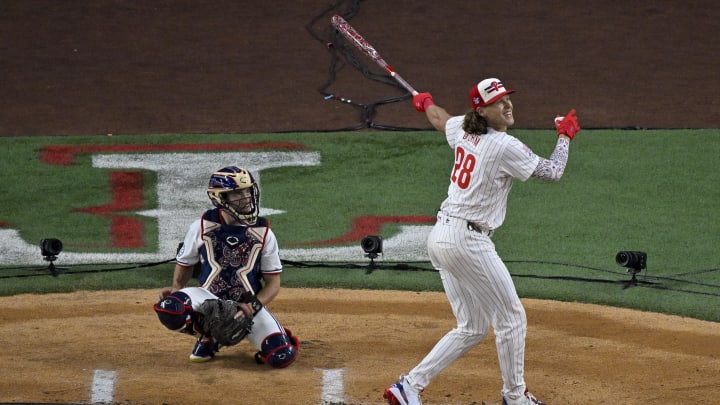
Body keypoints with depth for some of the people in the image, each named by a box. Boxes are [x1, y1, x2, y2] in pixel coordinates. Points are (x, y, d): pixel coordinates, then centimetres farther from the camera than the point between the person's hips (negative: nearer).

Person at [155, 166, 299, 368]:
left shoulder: (264, 234, -4)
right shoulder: (201, 227, -4)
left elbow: (273, 284, -1)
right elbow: (185, 264, 11)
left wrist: (253, 307, -19)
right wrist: (176, 288, -10)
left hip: (249, 304, 0)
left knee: (282, 357, -23)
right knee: (170, 307, -33)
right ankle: (207, 338, 1)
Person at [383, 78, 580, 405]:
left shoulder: (463, 130, 7)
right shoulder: (506, 147, -15)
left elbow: (439, 118, 31)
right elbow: (553, 172, -3)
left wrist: (425, 102, 55)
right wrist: (565, 135, 14)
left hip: (439, 236, 9)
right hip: (468, 241, -9)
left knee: (472, 329, 14)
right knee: (511, 318, 6)